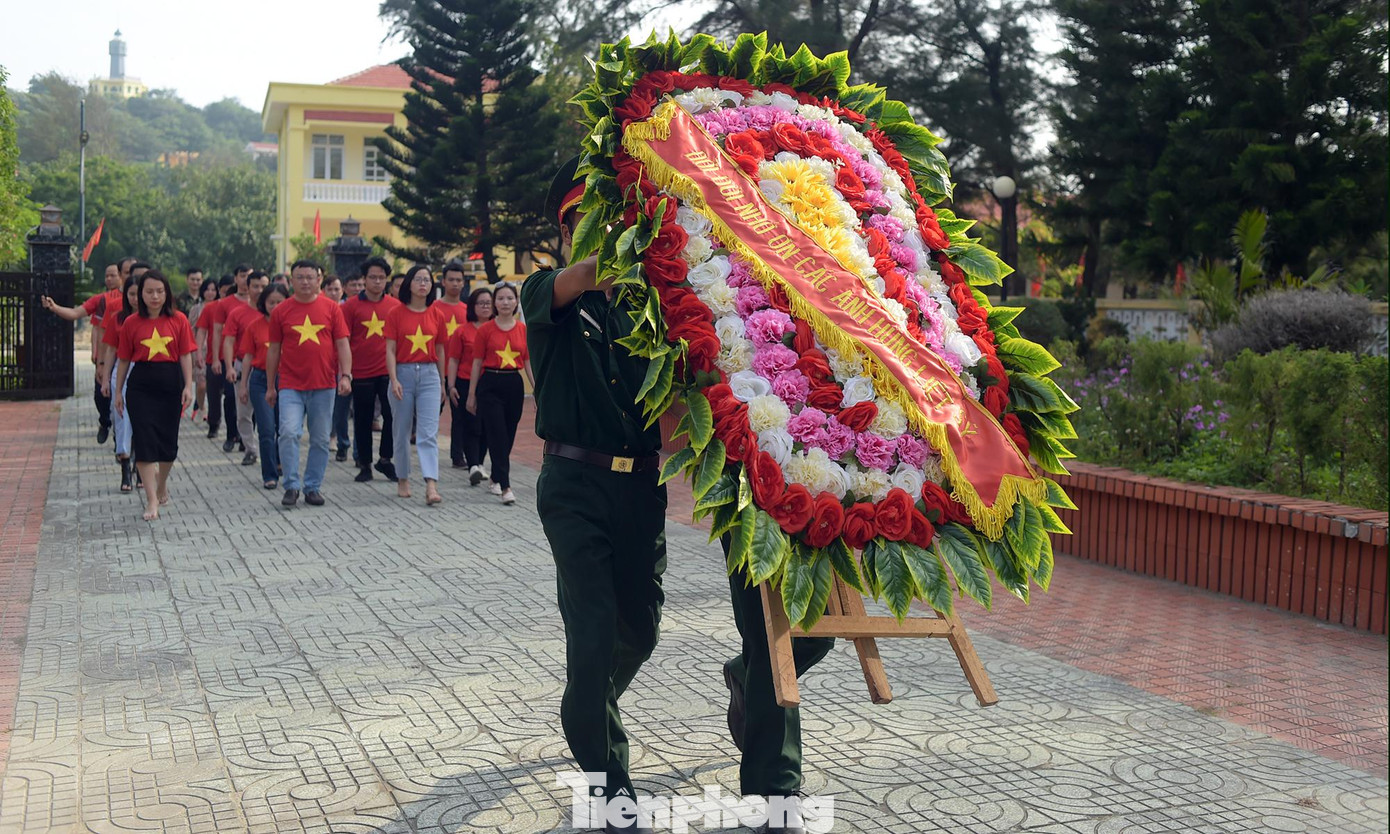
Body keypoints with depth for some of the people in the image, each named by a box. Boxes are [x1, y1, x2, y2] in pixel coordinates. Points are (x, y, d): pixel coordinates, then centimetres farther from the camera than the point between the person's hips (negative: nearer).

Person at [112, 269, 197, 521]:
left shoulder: (178, 320, 2)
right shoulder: (132, 323, 3)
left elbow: (186, 356, 1)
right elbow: (124, 359, 8)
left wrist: (188, 386, -7)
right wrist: (118, 391, 9)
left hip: (171, 382, 1)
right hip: (140, 385, -1)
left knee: (168, 440, 8)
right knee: (144, 439, -7)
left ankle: (162, 481, 37)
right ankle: (152, 500, -4)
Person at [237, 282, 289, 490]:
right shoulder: (255, 326, 4)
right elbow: (247, 356, 9)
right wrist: (243, 385, 8)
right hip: (261, 380, 0)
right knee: (266, 431, -3)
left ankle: (280, 462, 35)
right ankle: (270, 476, 4)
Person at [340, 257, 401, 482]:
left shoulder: (395, 305, 5)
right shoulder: (351, 306, 0)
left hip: (388, 371, 1)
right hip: (361, 373, -1)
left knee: (393, 415, -6)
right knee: (362, 421, 8)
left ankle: (385, 459, 11)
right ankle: (364, 465, 19)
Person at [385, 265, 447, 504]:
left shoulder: (436, 314, 7)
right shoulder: (396, 313, 0)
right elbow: (390, 350, -3)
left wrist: (442, 383, 16)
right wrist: (394, 380, -13)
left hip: (429, 375, 1)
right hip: (403, 373, -1)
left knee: (429, 432, -8)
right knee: (402, 431, 9)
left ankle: (431, 485, -17)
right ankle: (403, 480, 23)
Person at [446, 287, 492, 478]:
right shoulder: (463, 331, -1)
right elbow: (453, 360, 0)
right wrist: (451, 386, -5)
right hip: (466, 384, -3)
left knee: (486, 427, 9)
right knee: (471, 427, -5)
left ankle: (479, 463, 23)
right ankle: (473, 466, -9)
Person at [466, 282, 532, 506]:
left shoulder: (523, 330, 5)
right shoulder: (485, 330, -2)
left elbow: (529, 362, 7)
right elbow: (477, 363, 2)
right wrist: (471, 394, 3)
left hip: (514, 384, 3)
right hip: (490, 384, -3)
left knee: (508, 437, 11)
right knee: (497, 436, -8)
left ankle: (496, 479, 30)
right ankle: (505, 487, -11)